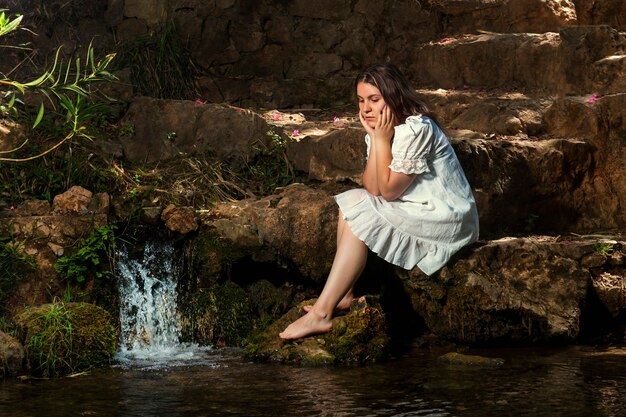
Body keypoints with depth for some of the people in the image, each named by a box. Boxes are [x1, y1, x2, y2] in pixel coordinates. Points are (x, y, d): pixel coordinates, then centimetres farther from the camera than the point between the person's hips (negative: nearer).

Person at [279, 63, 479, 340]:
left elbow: (388, 191, -20)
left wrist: (383, 139, -19)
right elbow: (372, 188, -5)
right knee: (352, 199, 3)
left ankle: (321, 314, -22)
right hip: (415, 208, 10)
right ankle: (343, 294, -2)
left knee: (362, 218, -19)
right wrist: (375, 137, -12)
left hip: (446, 221, -10)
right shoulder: (382, 129, 5)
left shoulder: (416, 129, -21)